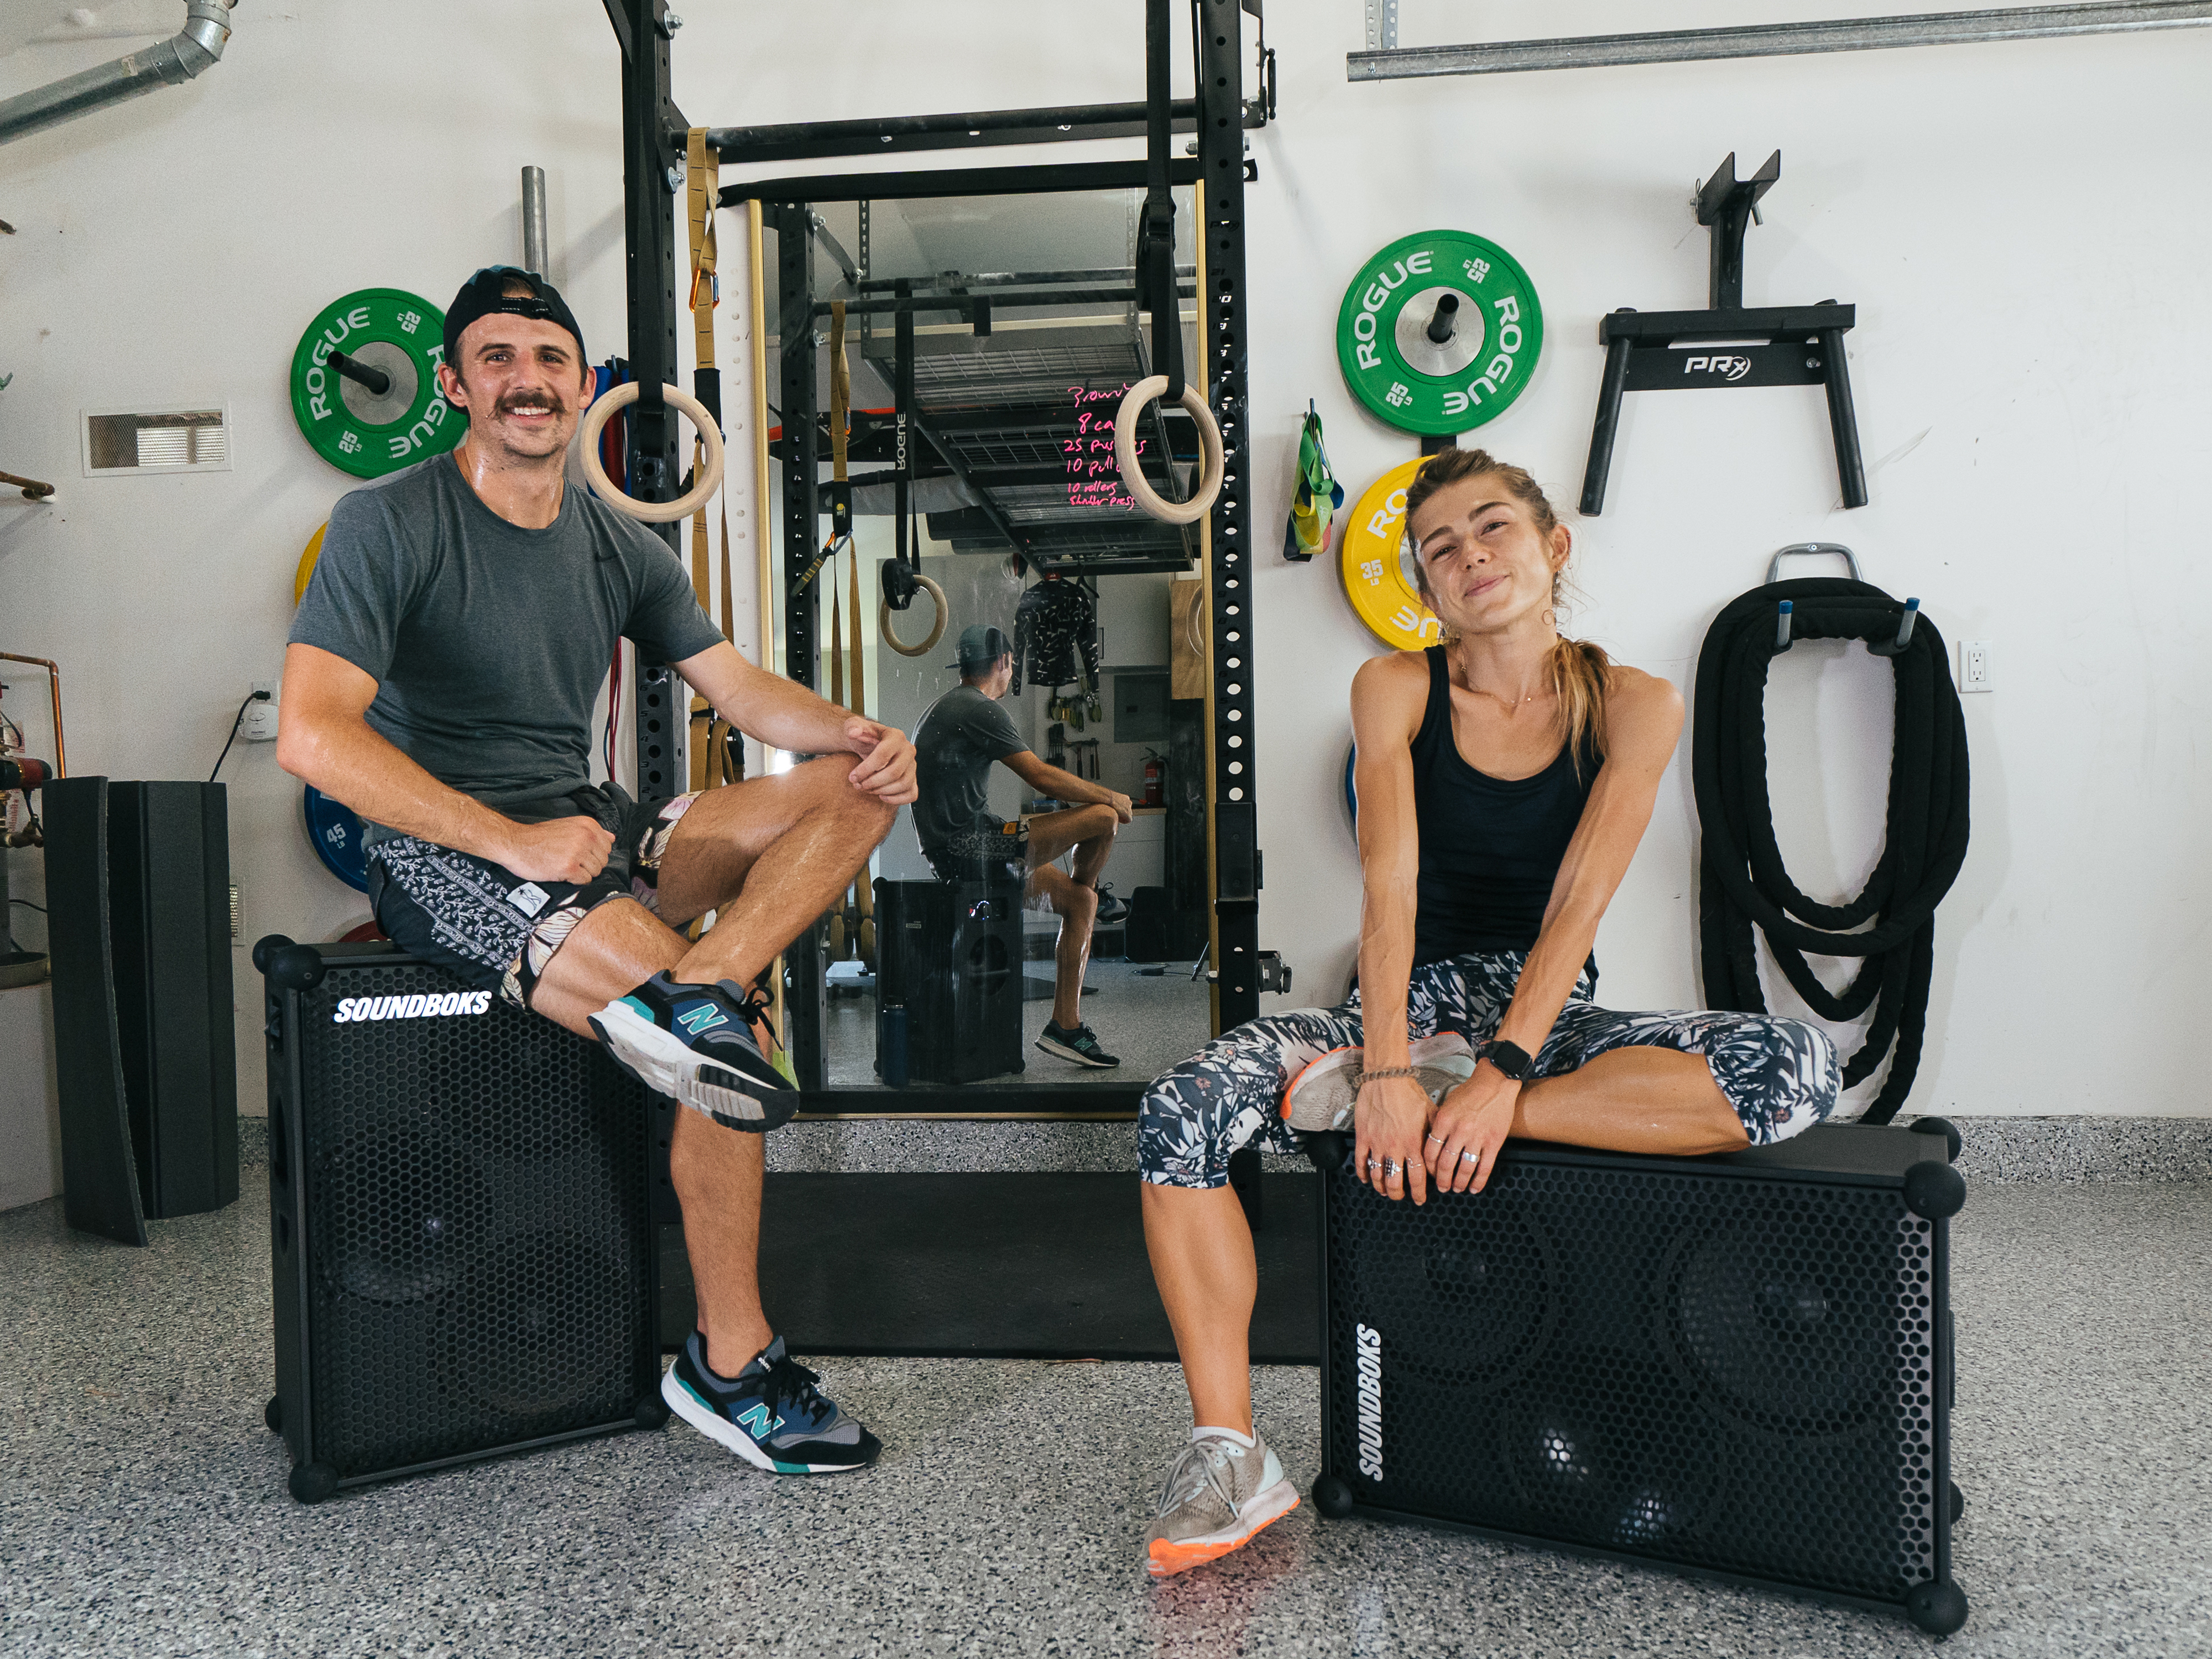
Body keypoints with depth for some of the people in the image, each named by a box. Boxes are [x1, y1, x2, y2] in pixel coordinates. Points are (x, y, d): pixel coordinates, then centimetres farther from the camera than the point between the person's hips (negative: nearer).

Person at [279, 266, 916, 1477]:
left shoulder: (622, 549, 11)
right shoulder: (388, 525, -8)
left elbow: (739, 690, 9)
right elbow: (312, 734, -19)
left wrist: (857, 735, -12)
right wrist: (510, 838, -25)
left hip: (585, 831, 7)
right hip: (442, 854, -7)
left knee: (853, 792, -9)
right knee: (736, 1049, -23)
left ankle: (694, 992, -33)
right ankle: (730, 1363, -9)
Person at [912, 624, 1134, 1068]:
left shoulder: (944, 708, 22)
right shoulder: (978, 709, -11)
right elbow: (1042, 777, -15)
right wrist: (1111, 796, 0)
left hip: (948, 850, 11)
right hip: (970, 847, -11)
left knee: (1080, 900, 13)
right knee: (1104, 817, -12)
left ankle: (1066, 1026, 11)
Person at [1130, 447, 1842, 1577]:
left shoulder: (1631, 707, -2)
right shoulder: (1395, 689, -1)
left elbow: (1577, 903, -14)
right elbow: (1389, 888, -13)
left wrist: (1498, 1078, -26)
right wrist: (1389, 1072, -26)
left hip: (1549, 1016, 0)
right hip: (1411, 1002, 0)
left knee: (1799, 1069, -27)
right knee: (1180, 1113, -25)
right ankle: (1228, 1451, -16)